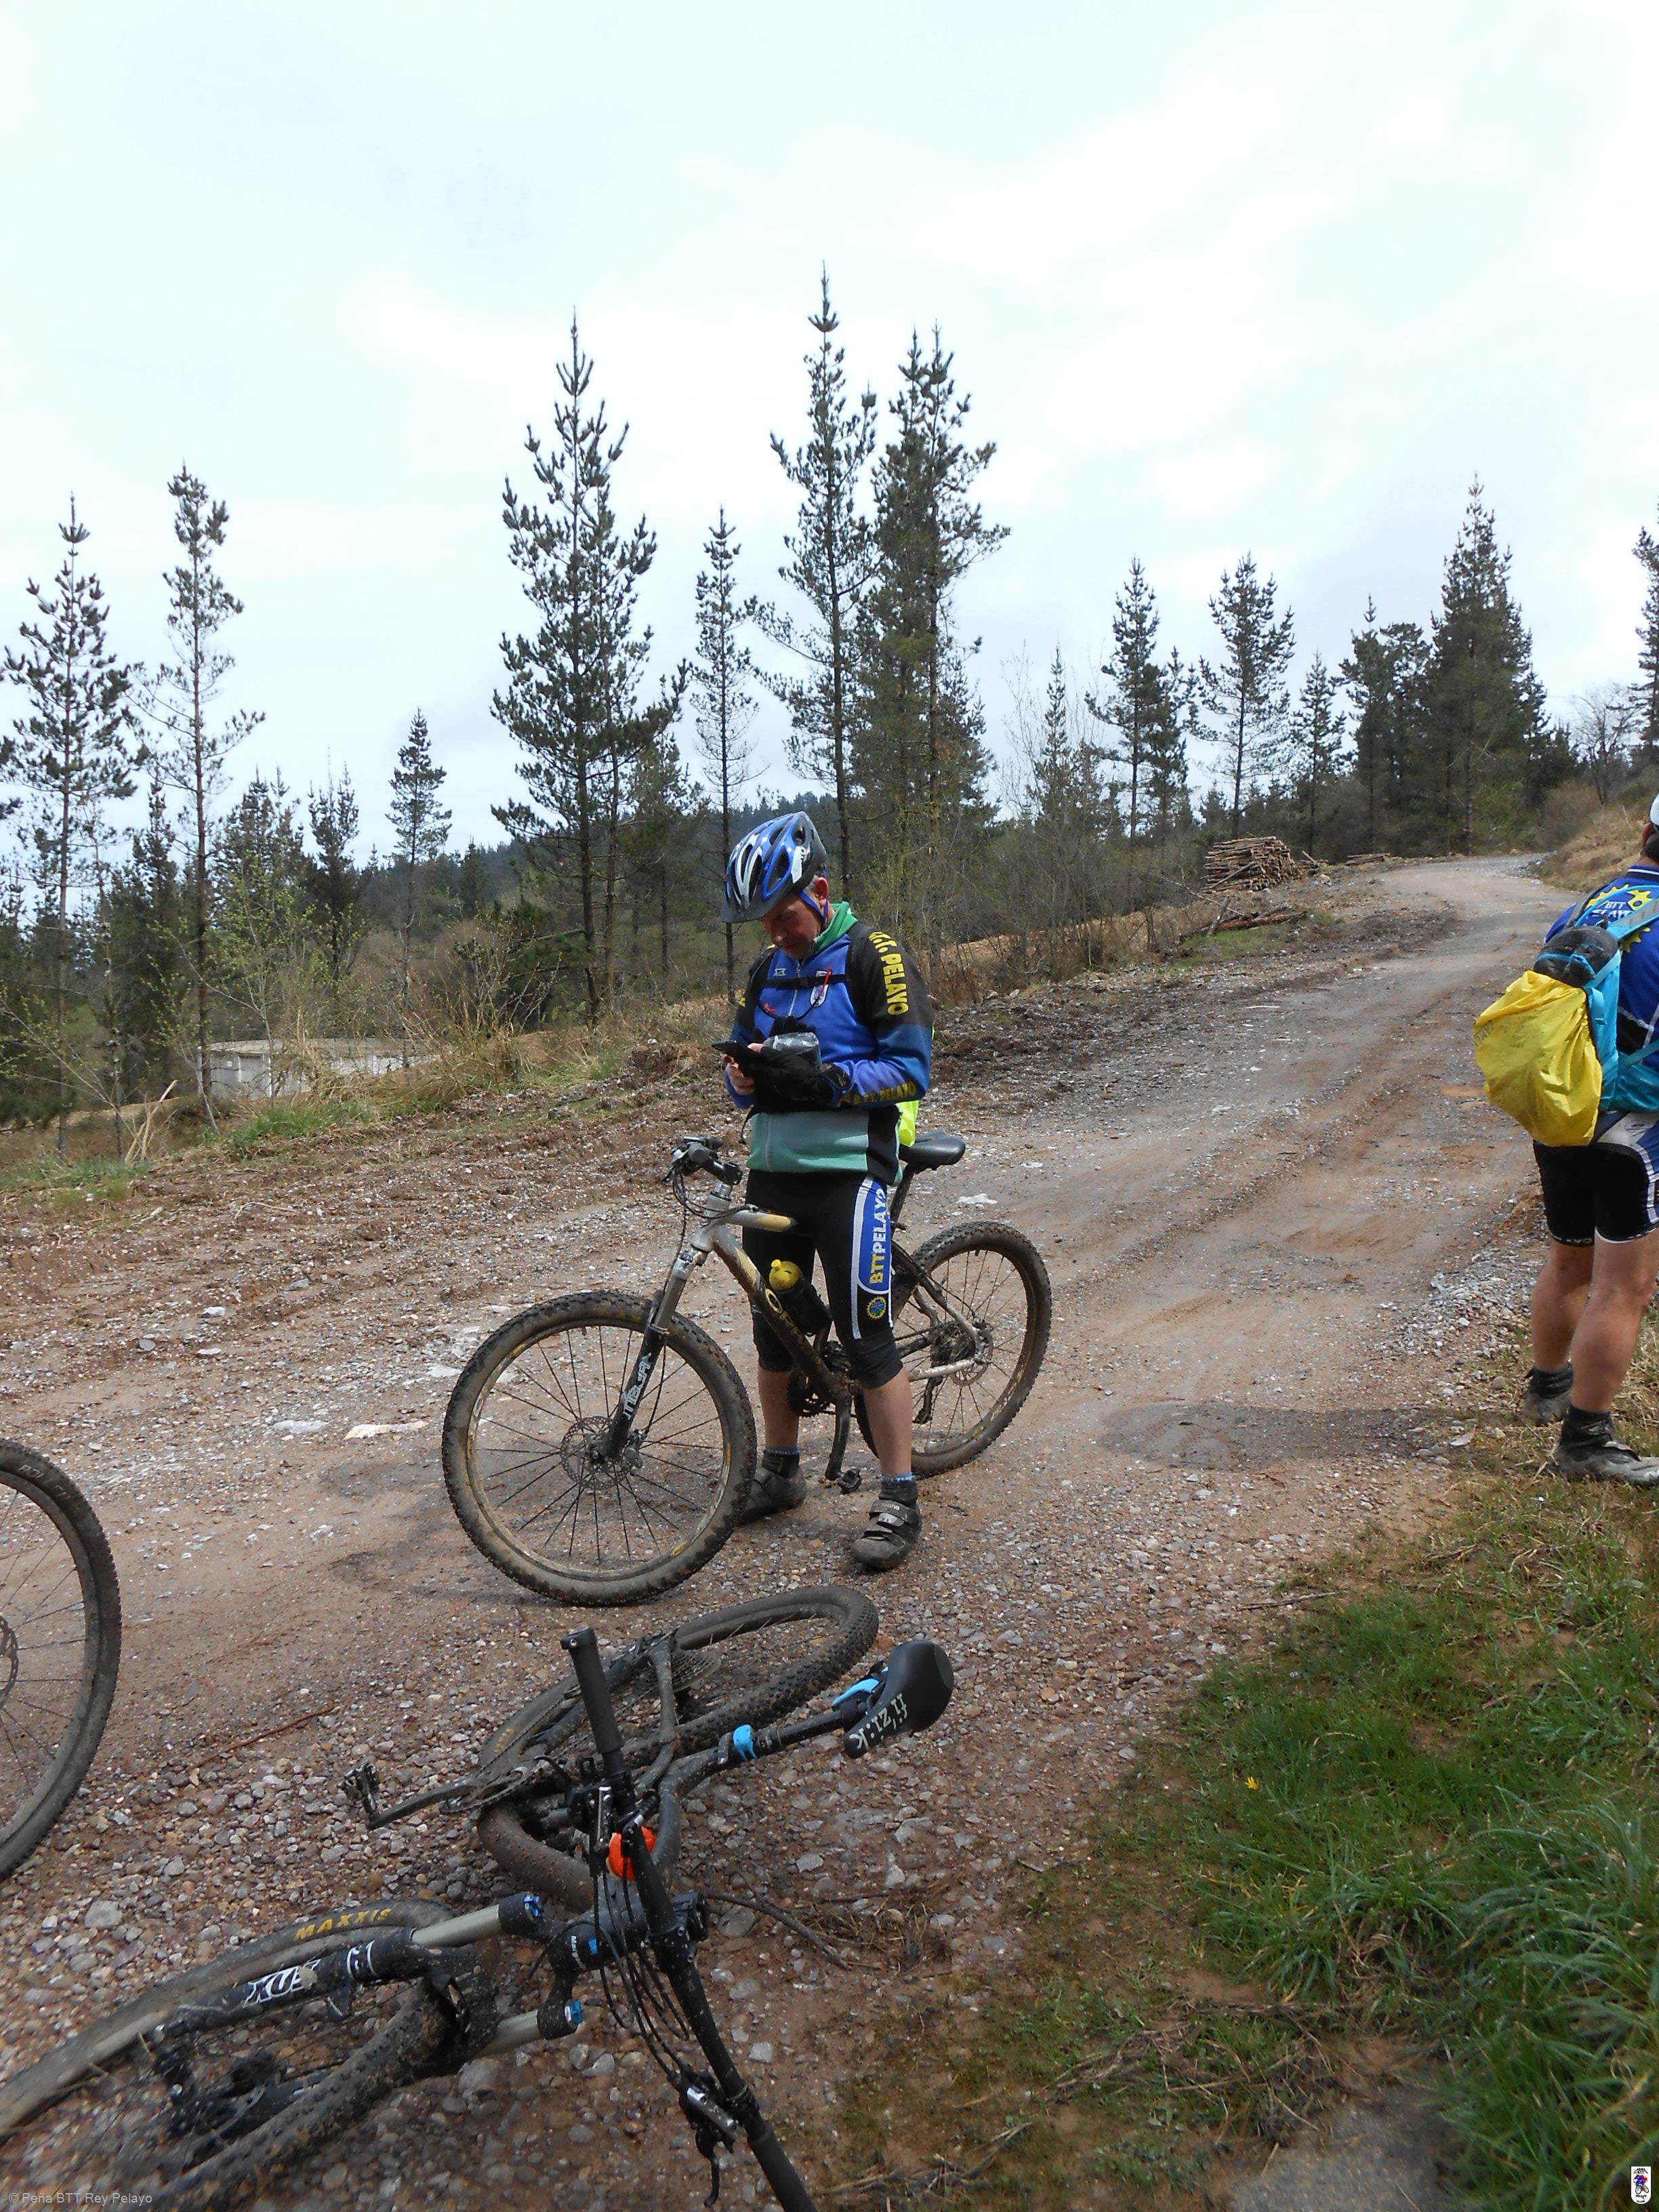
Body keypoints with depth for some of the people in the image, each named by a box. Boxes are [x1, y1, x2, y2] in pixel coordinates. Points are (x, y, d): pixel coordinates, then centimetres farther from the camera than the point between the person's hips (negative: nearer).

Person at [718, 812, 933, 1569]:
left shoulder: (873, 957, -7)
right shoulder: (767, 969, 14)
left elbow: (911, 1068, -12)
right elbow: (740, 1055, 19)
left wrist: (823, 1078, -23)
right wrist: (745, 1075, -5)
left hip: (847, 1172, -7)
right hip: (773, 1171, 7)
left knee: (866, 1336, -6)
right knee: (774, 1329, 14)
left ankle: (899, 1500, 5)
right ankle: (779, 1470, 31)